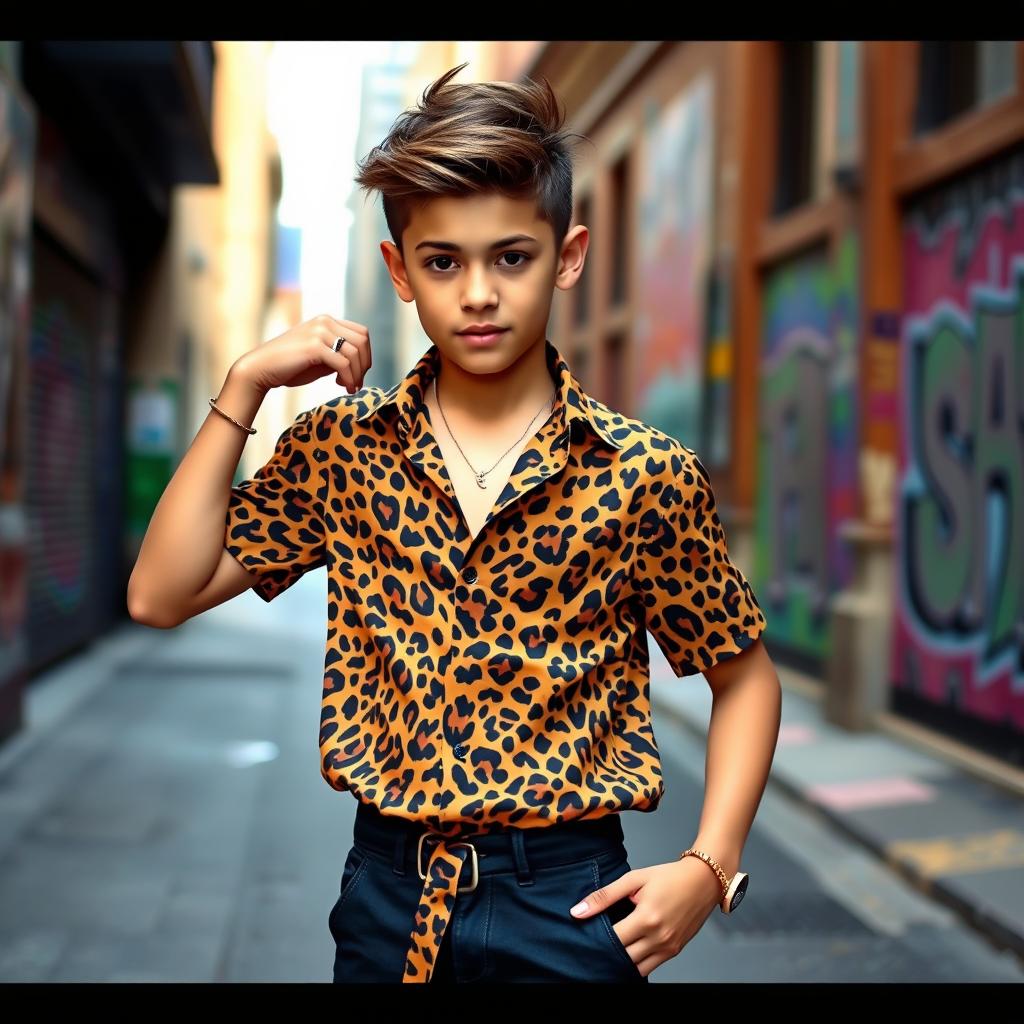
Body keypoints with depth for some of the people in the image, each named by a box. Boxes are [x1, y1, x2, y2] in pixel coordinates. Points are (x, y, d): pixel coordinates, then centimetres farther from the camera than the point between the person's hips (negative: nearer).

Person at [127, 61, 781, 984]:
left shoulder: (644, 474, -9)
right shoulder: (341, 444, -2)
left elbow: (745, 676, 2)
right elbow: (161, 595, -6)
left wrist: (709, 867, -9)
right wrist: (243, 386, -9)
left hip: (567, 904, -2)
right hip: (387, 892, 2)